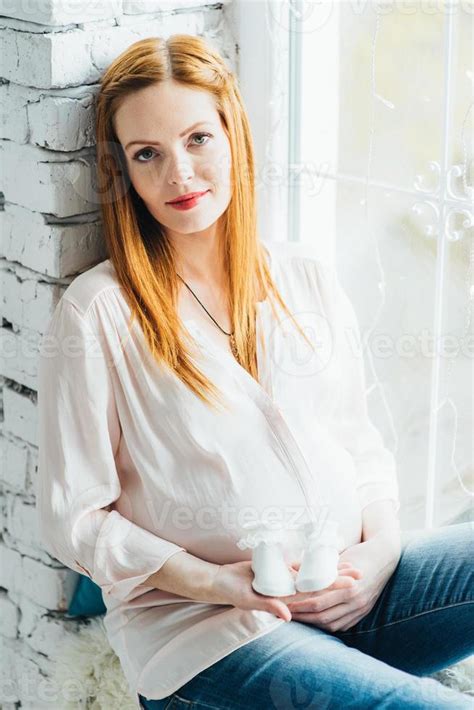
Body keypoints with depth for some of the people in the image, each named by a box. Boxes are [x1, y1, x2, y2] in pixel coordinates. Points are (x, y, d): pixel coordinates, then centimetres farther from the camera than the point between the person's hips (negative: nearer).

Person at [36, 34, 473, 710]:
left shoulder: (307, 279, 12)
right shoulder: (95, 314, -4)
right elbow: (74, 520, -3)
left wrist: (381, 548, -2)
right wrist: (214, 581, -15)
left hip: (350, 595, 6)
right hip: (199, 626, -6)